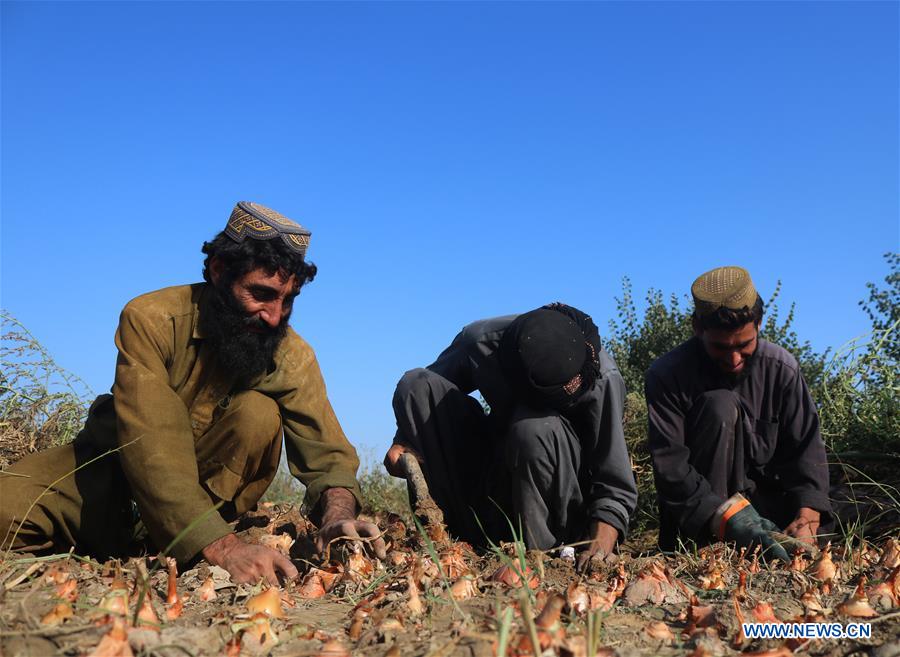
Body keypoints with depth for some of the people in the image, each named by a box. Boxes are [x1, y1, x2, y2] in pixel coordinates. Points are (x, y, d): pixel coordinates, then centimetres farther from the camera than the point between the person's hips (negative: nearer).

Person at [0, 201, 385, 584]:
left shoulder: (292, 356, -15)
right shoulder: (151, 319, -25)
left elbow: (327, 455, -17)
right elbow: (151, 448, -35)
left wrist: (337, 516, -41)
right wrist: (222, 548, -47)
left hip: (212, 480, 2)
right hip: (113, 463, -2)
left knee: (258, 413, -27)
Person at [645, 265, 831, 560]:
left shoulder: (781, 369, -7)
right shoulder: (667, 375, -18)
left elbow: (806, 449, -10)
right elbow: (670, 466, -25)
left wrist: (807, 516, -27)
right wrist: (727, 517, -37)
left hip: (762, 497, 2)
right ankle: (708, 548, -27)